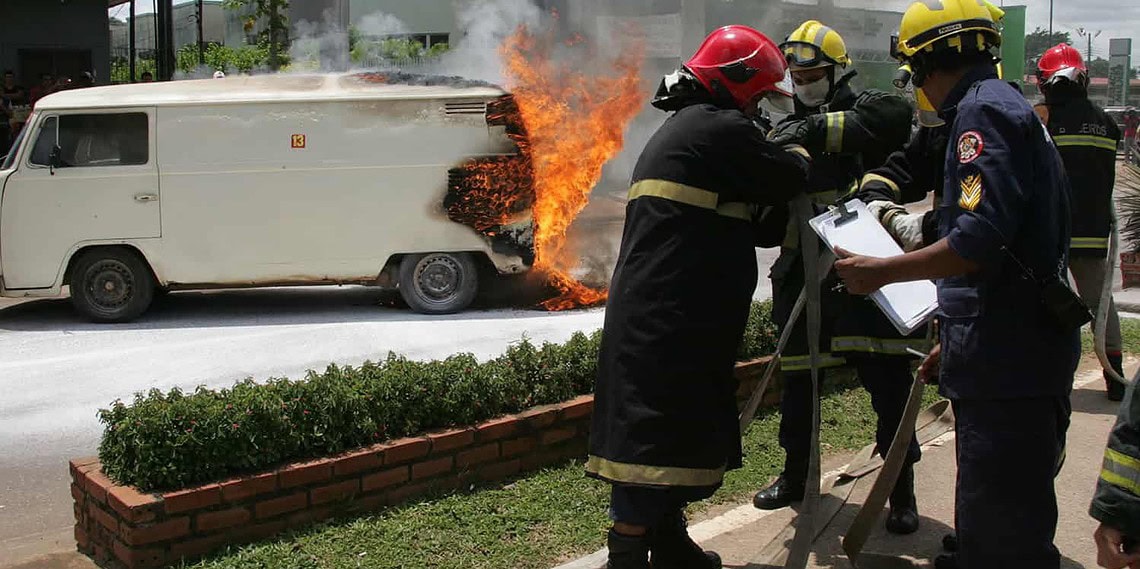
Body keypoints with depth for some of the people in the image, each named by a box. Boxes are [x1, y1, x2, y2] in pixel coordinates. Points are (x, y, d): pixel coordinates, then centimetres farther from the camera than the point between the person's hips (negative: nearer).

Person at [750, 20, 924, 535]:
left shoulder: (861, 110, 1)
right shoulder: (786, 131, 15)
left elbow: (896, 115, -25)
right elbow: (771, 220, 11)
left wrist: (819, 130, -32)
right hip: (803, 273, 5)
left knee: (888, 379, -3)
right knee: (797, 380, 13)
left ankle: (902, 492, 11)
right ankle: (795, 476, 32)